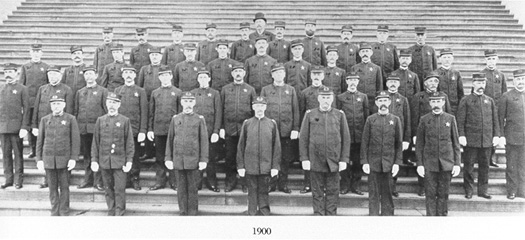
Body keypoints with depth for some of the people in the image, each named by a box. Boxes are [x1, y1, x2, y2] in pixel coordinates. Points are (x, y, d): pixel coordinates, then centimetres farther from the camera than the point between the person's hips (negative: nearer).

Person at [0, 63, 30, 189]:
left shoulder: (22, 89, 0)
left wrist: (24, 127, -10)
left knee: (18, 153, 1)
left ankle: (18, 180, 8)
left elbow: (26, 109, -3)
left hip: (16, 127, -4)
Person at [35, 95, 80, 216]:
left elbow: (76, 140, -3)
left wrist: (73, 158, -9)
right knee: (52, 188, 7)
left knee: (64, 187, 3)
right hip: (48, 159, 2)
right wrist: (39, 159, 3)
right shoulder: (45, 120, 7)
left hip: (64, 159, -2)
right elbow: (39, 141, 9)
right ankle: (55, 213, 17)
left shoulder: (70, 119, 0)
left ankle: (64, 213, 13)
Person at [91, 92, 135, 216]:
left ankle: (120, 214, 3)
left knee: (120, 189, -4)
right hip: (104, 162, 2)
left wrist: (129, 161, -6)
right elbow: (95, 142, 9)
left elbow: (129, 143, 1)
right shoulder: (100, 120, 8)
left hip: (119, 162, -2)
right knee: (109, 190, 9)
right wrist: (94, 160, 3)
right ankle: (111, 213, 20)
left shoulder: (125, 121, 2)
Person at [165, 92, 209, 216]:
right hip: (178, 159, 2)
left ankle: (192, 213, 12)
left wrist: (203, 160, -6)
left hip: (193, 159, -2)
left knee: (192, 188, 2)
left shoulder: (199, 119, 2)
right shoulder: (175, 119, 8)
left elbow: (204, 140, 0)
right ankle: (182, 212, 16)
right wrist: (168, 158, 5)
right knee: (181, 188, 7)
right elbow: (170, 140, 10)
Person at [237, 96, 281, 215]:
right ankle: (252, 214, 14)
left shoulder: (272, 123, 5)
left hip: (266, 167, 0)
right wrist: (240, 166, 1)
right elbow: (241, 146, 6)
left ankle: (264, 214, 14)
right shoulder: (247, 123, 5)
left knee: (263, 192, 6)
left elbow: (276, 146, 4)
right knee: (252, 193, 5)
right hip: (250, 167, 0)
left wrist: (275, 166, -1)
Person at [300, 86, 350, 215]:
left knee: (332, 192, 6)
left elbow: (346, 138, 4)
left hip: (334, 161, 1)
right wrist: (304, 158, -3)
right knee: (317, 193, 6)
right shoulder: (310, 114, 3)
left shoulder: (340, 115, 5)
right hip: (315, 161, 0)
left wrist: (344, 159, -1)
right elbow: (303, 138, 3)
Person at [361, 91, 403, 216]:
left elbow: (399, 144, 5)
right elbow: (364, 142, 3)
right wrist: (364, 162, -4)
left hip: (389, 163, 0)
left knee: (387, 193, 6)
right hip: (373, 163, 0)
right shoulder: (370, 119, 4)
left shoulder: (395, 120, 5)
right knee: (373, 194, 2)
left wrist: (397, 163, -2)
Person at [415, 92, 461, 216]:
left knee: (443, 194, 6)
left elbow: (456, 143, 6)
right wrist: (419, 164, -2)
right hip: (429, 164, 0)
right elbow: (419, 144, 4)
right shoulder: (424, 120, 3)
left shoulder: (450, 119, 4)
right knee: (430, 194, 1)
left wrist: (457, 163, 1)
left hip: (446, 164, 1)